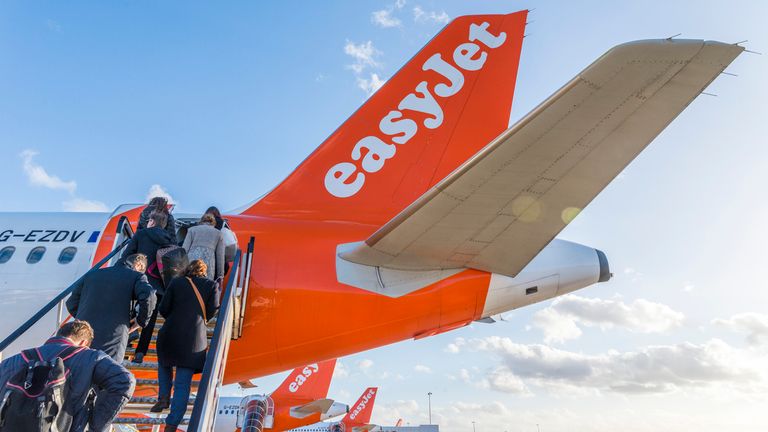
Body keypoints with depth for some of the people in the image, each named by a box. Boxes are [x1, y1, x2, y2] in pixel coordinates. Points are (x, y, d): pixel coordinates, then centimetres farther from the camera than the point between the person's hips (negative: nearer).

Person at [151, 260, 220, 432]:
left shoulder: (176, 283, 7)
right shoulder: (212, 285, 6)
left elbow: (163, 308, 4)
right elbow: (212, 309, 0)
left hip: (170, 334, 1)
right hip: (195, 338, -1)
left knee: (164, 364, 33)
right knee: (183, 384, 3)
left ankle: (164, 397, 20)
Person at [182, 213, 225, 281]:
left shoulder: (192, 229, 19)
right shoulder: (218, 233, 19)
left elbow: (185, 249, 9)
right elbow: (220, 256, 13)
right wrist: (220, 275, 13)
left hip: (191, 260, 0)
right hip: (208, 264, 0)